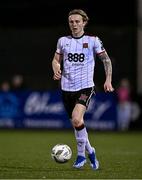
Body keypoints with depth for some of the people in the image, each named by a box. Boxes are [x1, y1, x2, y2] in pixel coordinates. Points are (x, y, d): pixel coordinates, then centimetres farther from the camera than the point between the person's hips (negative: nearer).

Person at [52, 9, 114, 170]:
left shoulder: (93, 41, 0)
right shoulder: (63, 41, 7)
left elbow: (106, 59, 7)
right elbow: (56, 60, 18)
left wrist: (108, 80, -3)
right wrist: (56, 70, -5)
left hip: (85, 87, -4)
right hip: (67, 88, 4)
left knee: (77, 119, -24)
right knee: (76, 123, 9)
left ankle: (81, 155, -7)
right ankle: (90, 151, 32)